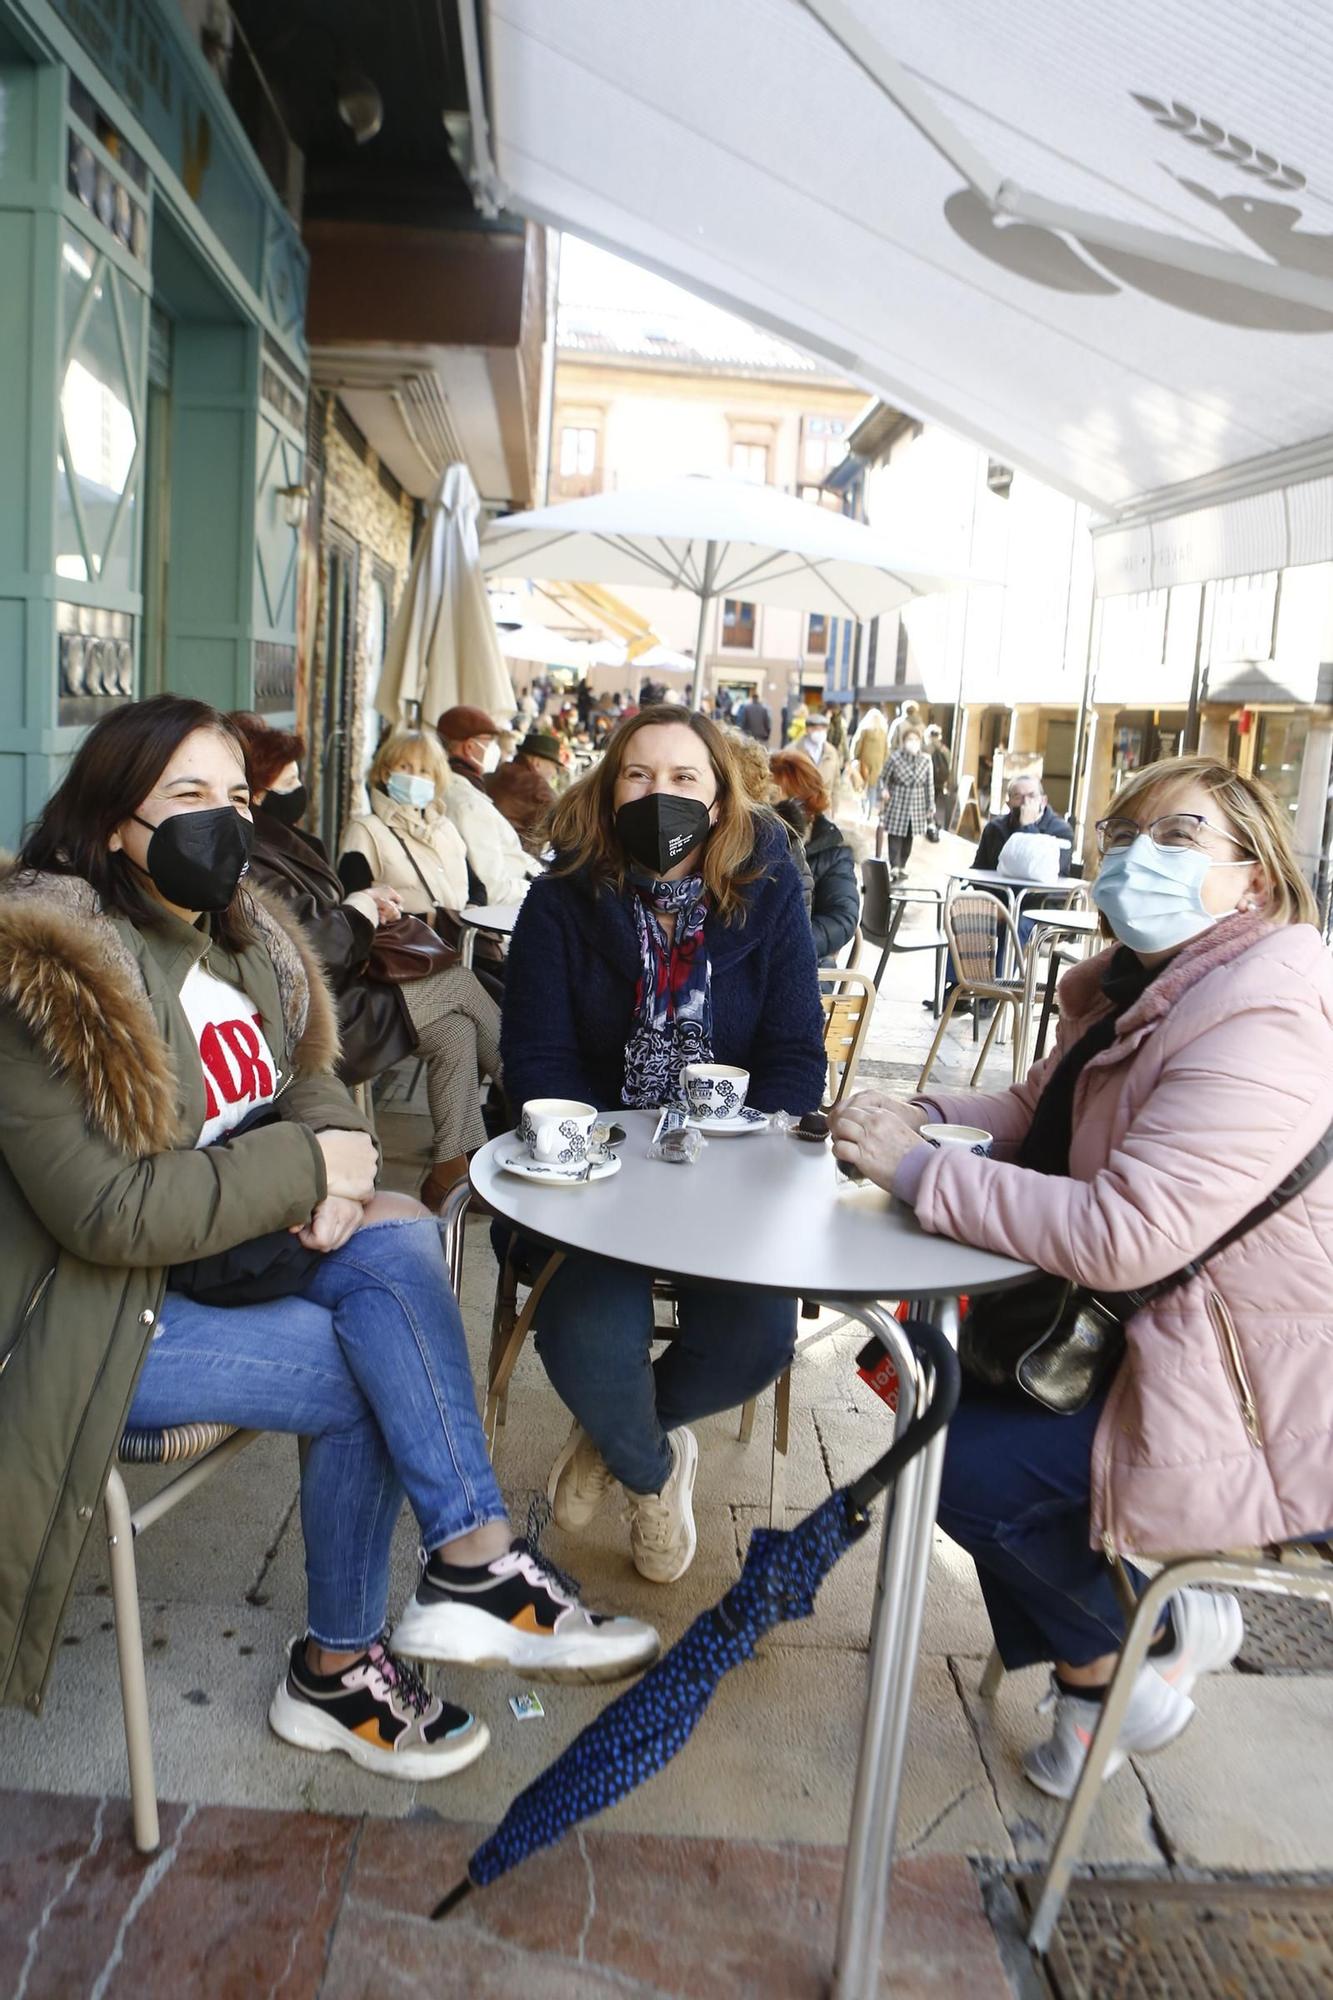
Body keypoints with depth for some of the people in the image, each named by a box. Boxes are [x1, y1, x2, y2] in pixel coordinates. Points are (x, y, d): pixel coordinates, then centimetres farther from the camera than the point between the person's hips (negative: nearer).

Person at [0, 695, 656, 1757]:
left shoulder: (240, 932, 5)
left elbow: (308, 1079, 11)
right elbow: (111, 1212, -24)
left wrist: (333, 1177, -12)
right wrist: (305, 1169, -19)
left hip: (212, 1253, 7)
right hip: (93, 1318, -7)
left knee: (399, 1241, -19)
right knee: (369, 1368, -18)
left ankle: (471, 1566, -16)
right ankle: (339, 1668, 2)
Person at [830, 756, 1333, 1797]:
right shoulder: (1140, 986, 5)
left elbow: (1125, 1233, -35)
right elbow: (1039, 1107, 13)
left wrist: (920, 1170, -27)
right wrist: (926, 1118, -8)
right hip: (1156, 1333, 10)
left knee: (968, 1467, -10)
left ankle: (1145, 1639, 19)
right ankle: (1085, 1662, 25)